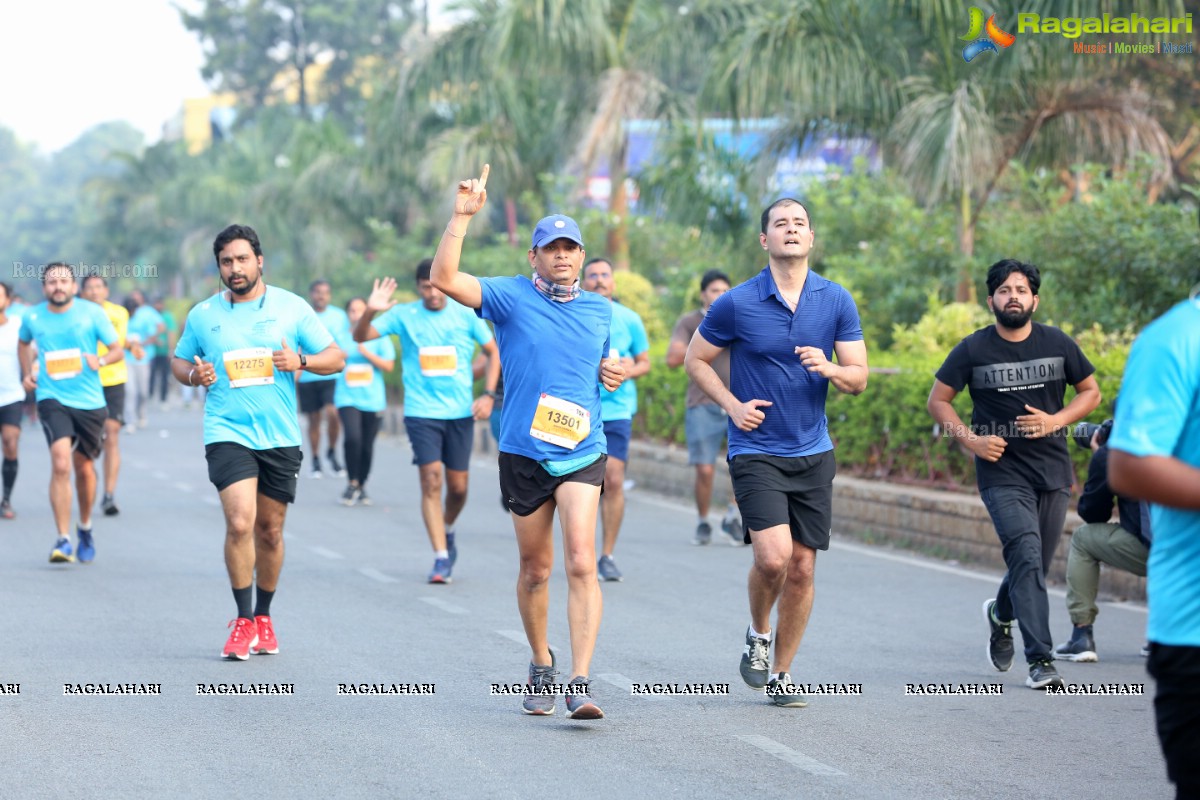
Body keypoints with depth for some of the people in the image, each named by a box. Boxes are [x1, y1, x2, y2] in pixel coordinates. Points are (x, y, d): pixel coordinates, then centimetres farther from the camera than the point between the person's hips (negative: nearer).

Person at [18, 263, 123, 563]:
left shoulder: (92, 313, -2)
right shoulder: (32, 317, 2)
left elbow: (118, 350, 1)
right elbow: (24, 343, 25)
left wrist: (101, 360, -19)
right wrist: (26, 374, 12)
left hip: (90, 401, 1)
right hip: (53, 399, -1)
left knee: (84, 467, 12)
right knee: (60, 463, -20)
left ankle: (85, 528, 37)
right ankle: (63, 540, -18)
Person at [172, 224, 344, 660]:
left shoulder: (292, 307, 3)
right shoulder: (203, 315, 5)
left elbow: (335, 357, 4)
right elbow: (179, 360, 18)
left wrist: (300, 361, -15)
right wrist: (193, 374, -5)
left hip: (280, 437, 1)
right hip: (228, 433, -1)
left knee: (270, 530, 10)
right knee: (240, 523, -18)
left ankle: (264, 617, 28)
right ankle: (243, 620, -7)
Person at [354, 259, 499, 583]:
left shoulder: (466, 314, 2)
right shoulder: (404, 315, 0)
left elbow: (493, 352, 11)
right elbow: (360, 337, -4)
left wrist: (488, 395, -1)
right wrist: (370, 311, -25)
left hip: (461, 413, 1)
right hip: (421, 413, -1)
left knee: (458, 486, 6)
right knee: (431, 482, -11)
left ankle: (447, 532, 37)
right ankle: (441, 557, -7)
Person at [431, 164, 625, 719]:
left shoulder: (600, 311, 10)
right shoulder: (511, 298, -1)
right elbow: (443, 278, -15)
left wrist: (613, 373, 3)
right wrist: (463, 216, -22)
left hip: (582, 451, 1)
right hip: (523, 451, -1)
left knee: (581, 562, -16)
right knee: (535, 570, 10)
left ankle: (579, 683, -20)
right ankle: (541, 667, 32)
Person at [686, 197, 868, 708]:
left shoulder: (837, 301, 2)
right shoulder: (736, 303, -6)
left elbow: (859, 378, 5)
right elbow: (695, 360, 6)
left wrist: (828, 368, -17)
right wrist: (732, 404, -8)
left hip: (813, 454, 3)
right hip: (756, 451, -3)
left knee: (802, 568, 4)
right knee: (773, 556, -19)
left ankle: (782, 674, 19)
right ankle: (758, 635, 10)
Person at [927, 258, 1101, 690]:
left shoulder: (1057, 344, 2)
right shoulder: (973, 350, -3)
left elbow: (1090, 391, 11)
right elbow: (937, 401, 4)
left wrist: (1056, 420, -7)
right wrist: (972, 440, -10)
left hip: (1053, 473, 3)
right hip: (1002, 473, -3)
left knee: (1035, 566, 12)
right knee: (1027, 558, -18)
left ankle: (1001, 614, 45)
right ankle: (1040, 661, -16)